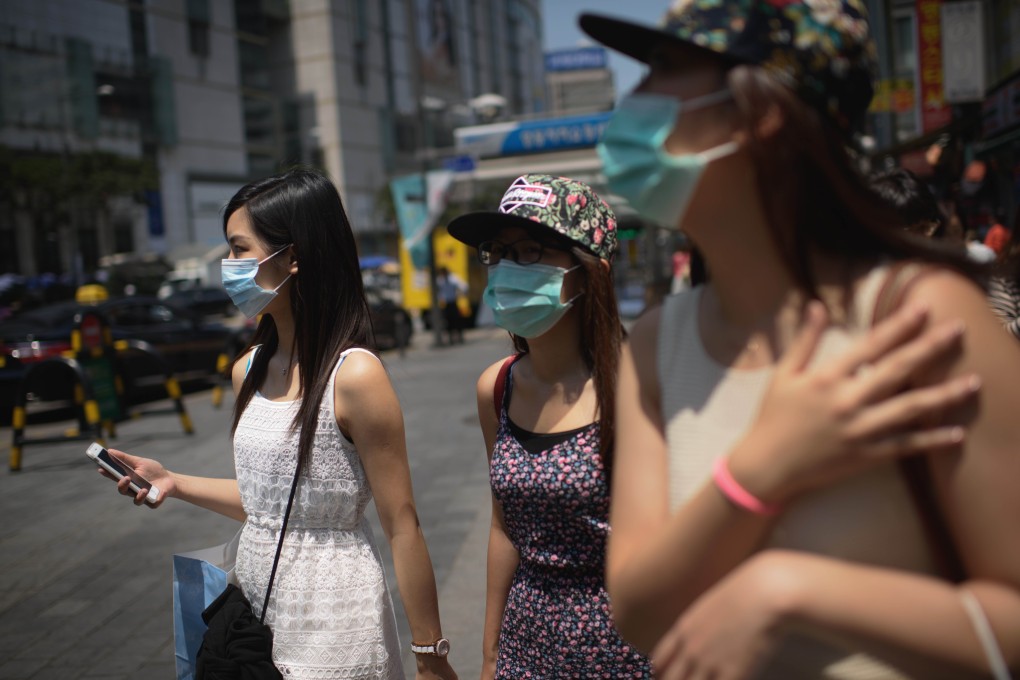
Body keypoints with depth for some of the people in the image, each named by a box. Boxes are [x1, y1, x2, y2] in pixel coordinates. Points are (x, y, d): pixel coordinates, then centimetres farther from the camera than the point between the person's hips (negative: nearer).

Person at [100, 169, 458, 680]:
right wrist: (175, 483, 4)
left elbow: (401, 526, -17)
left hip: (332, 632, -7)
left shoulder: (353, 375, -20)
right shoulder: (249, 371, 2)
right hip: (256, 617, 7)